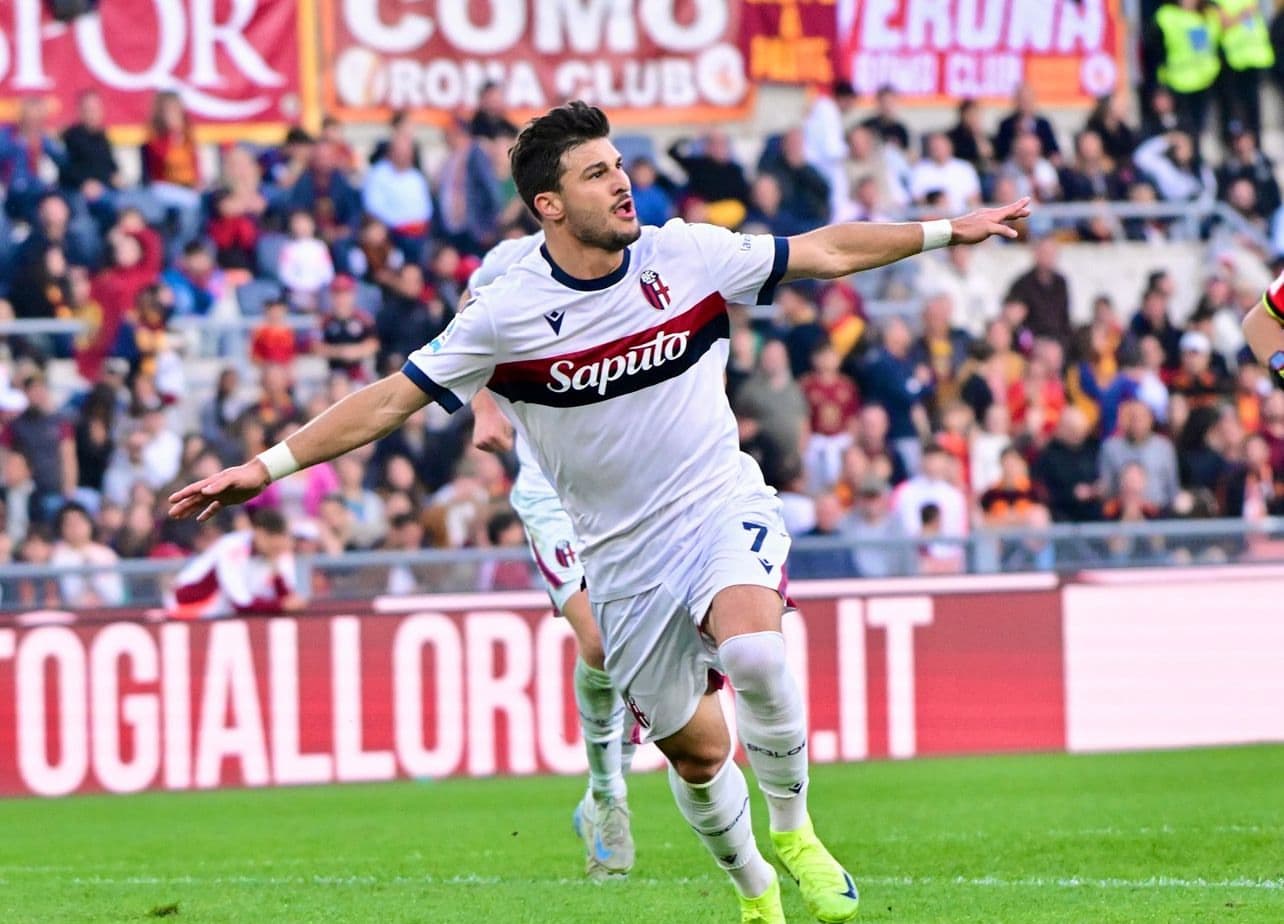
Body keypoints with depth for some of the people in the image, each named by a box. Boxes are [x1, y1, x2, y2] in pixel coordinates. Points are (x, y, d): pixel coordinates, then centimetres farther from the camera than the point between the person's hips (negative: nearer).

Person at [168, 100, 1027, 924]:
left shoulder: (685, 255, -6)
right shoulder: (505, 314, -12)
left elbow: (826, 251, 6)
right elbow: (391, 400, -7)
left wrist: (946, 230, 7)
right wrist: (266, 466, -13)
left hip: (724, 509, 0)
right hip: (625, 550, 0)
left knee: (752, 649, -30)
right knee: (695, 750, 5)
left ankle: (794, 830, -8)